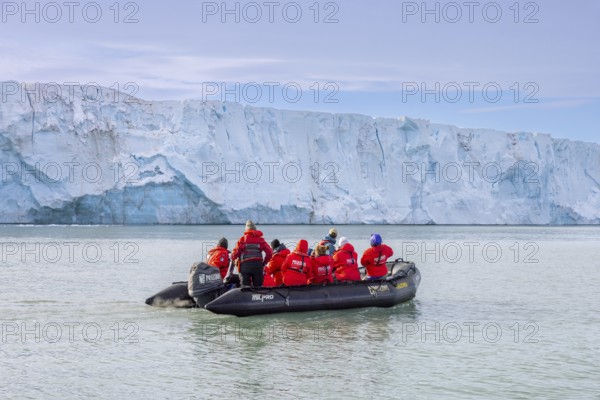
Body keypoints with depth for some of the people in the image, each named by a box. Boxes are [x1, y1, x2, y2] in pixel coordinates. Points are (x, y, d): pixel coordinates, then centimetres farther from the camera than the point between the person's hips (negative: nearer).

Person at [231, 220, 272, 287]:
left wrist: (233, 257, 19)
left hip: (245, 265, -1)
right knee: (258, 287, 7)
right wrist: (264, 263, 11)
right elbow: (269, 253, -1)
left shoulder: (242, 239, 3)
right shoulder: (260, 239, 7)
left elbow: (235, 253, -2)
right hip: (258, 265, 1)